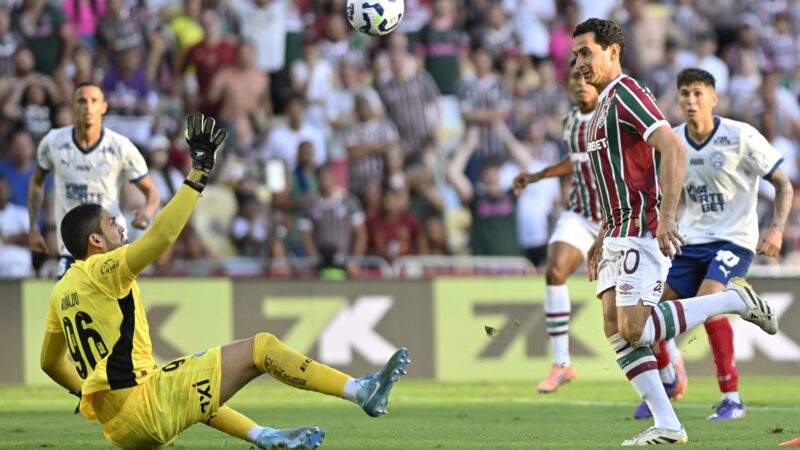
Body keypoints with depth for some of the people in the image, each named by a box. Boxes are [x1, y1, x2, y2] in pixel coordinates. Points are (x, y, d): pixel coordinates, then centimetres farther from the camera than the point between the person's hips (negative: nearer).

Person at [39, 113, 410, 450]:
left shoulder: (60, 293, 17)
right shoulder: (101, 270, -9)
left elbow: (50, 363, 26)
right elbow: (162, 235, -19)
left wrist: (87, 392, 41)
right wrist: (199, 172, -14)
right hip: (147, 409, -9)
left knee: (190, 377, 40)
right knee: (259, 348, -5)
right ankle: (362, 392, -4)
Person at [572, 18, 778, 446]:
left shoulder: (626, 94, -11)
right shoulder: (604, 106, 20)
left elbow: (673, 149, -22)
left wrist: (666, 216, -28)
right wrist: (602, 239, 24)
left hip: (643, 231, -10)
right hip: (620, 234, 10)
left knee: (634, 329, -16)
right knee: (616, 329, 0)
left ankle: (734, 299, -3)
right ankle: (667, 425, -1)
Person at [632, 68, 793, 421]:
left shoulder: (741, 137, -13)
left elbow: (783, 184, -6)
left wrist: (777, 227, -20)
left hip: (734, 239, -6)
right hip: (691, 242, 6)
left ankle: (732, 399, -20)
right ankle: (666, 380, 33)